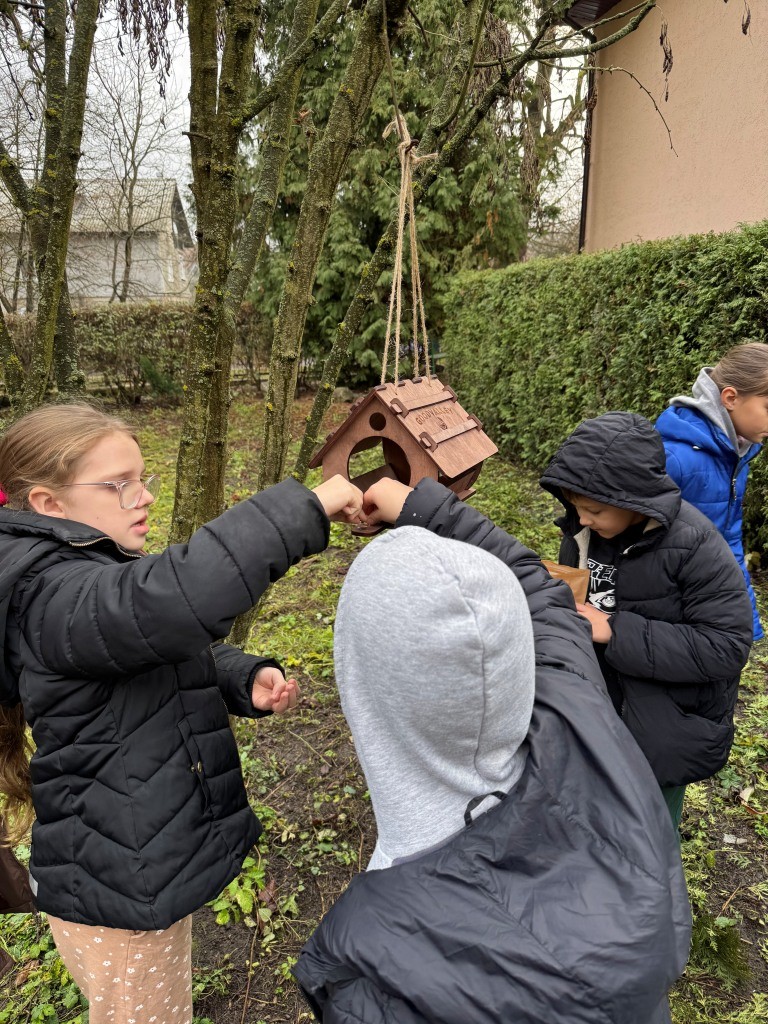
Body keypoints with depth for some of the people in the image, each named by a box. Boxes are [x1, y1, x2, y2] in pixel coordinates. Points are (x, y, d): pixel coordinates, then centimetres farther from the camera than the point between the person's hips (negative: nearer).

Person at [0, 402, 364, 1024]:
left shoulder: (101, 575, 5)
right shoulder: (53, 598, -28)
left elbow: (189, 658, 12)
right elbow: (180, 601, -49)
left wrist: (248, 680, -9)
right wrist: (303, 507, -42)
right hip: (116, 890, -9)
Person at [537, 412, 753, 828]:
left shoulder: (694, 547, -25)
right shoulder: (582, 533, -6)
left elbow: (727, 647, -24)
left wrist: (615, 631, -29)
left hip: (665, 732, -5)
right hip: (594, 719, 5)